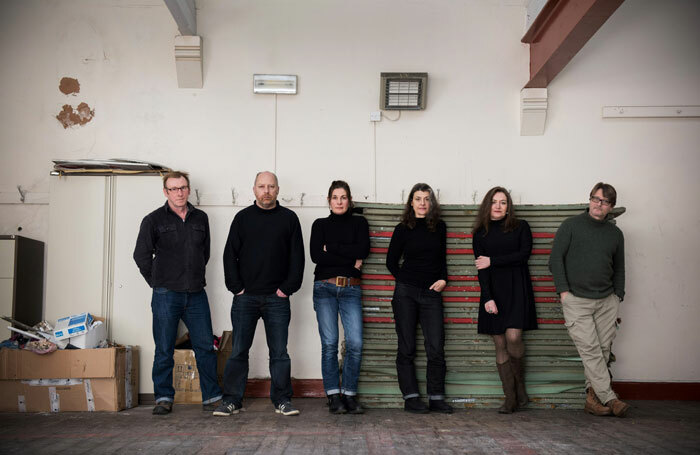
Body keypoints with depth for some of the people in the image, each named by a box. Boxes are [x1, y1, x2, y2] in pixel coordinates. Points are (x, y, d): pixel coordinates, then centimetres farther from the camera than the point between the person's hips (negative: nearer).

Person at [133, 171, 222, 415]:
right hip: (166, 296, -3)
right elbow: (141, 255, 2)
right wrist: (158, 283, 4)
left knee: (206, 347, 4)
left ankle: (212, 397, 13)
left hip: (196, 294, 3)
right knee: (164, 350, 4)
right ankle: (164, 398, 16)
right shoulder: (154, 220, 0)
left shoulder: (200, 218, 10)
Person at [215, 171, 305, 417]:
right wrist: (236, 286, -2)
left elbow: (297, 256, 5)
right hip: (245, 296, 0)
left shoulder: (289, 218, 7)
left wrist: (288, 287, -3)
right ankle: (231, 400, 10)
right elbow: (230, 255, 6)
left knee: (279, 351, 3)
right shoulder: (242, 218, 8)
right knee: (238, 351, 2)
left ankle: (282, 400, 12)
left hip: (277, 298, 0)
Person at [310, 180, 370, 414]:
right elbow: (316, 256, -4)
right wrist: (350, 261, -4)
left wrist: (331, 248, -4)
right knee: (329, 343, -5)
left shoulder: (359, 223, 14)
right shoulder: (320, 224, 12)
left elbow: (362, 250, -5)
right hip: (325, 288, 0)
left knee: (355, 343, -10)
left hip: (350, 289, 0)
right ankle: (334, 396, 4)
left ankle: (350, 394, 3)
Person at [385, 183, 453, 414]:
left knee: (436, 347, -3)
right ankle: (411, 398, 8)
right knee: (407, 348, 1)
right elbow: (391, 261, 9)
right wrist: (404, 280, 1)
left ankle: (436, 398, 6)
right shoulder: (402, 229, 3)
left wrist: (443, 279, 3)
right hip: (406, 293, -2)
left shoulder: (439, 227, 10)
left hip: (431, 293, 2)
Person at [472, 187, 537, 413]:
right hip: (493, 291, 2)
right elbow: (481, 268, 1)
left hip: (517, 290, -2)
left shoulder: (521, 227, 9)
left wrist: (492, 261, -7)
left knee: (513, 337, -17)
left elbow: (524, 254, -5)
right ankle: (510, 399, 5)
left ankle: (520, 384, 8)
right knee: (500, 344, 0)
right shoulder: (480, 233, 11)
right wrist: (487, 298, -10)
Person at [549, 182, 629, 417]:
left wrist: (617, 296, 12)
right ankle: (609, 398, -6)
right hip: (576, 300, -4)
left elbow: (619, 269, 22)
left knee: (603, 349, 1)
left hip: (606, 301, 4)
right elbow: (555, 259, -1)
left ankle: (592, 396, 8)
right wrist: (563, 290, -9)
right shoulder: (571, 225, 3)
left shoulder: (615, 233, 14)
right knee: (590, 349, -9)